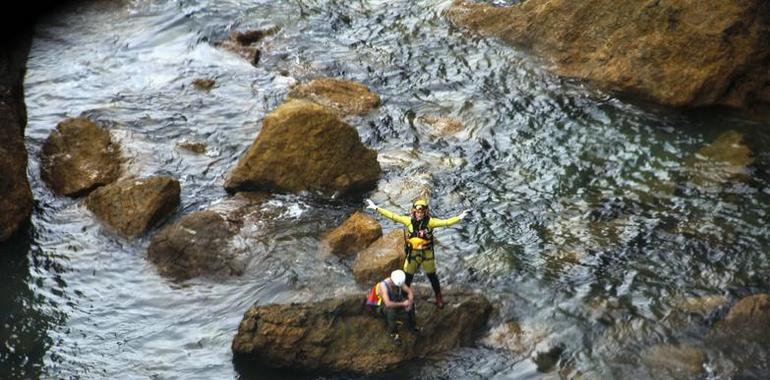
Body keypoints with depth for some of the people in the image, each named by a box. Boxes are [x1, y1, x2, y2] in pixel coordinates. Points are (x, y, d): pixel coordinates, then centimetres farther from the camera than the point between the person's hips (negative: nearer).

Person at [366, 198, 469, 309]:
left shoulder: (430, 221, -17)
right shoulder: (409, 220, -11)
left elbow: (445, 222, -25)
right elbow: (392, 216, -11)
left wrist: (460, 217, -38)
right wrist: (376, 208, -13)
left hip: (427, 254, -1)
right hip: (412, 254, 1)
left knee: (432, 277, 14)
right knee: (407, 278, 12)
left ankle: (439, 298, 32)